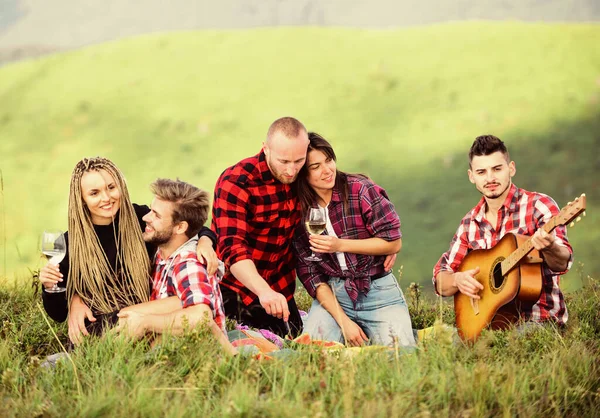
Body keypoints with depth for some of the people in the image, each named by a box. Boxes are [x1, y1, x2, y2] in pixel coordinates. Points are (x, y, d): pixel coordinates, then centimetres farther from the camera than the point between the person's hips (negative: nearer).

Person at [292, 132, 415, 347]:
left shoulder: (361, 189, -9)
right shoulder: (299, 211, -2)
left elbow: (394, 242, -8)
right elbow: (309, 273, -4)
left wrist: (340, 245, -17)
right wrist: (343, 321, -14)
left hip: (378, 291, -1)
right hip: (331, 295, 1)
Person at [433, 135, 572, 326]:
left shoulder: (539, 205, -5)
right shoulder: (470, 222, 9)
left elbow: (562, 263, -17)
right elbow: (441, 282, 11)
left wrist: (548, 248, -40)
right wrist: (457, 279, -12)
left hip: (538, 321, -5)